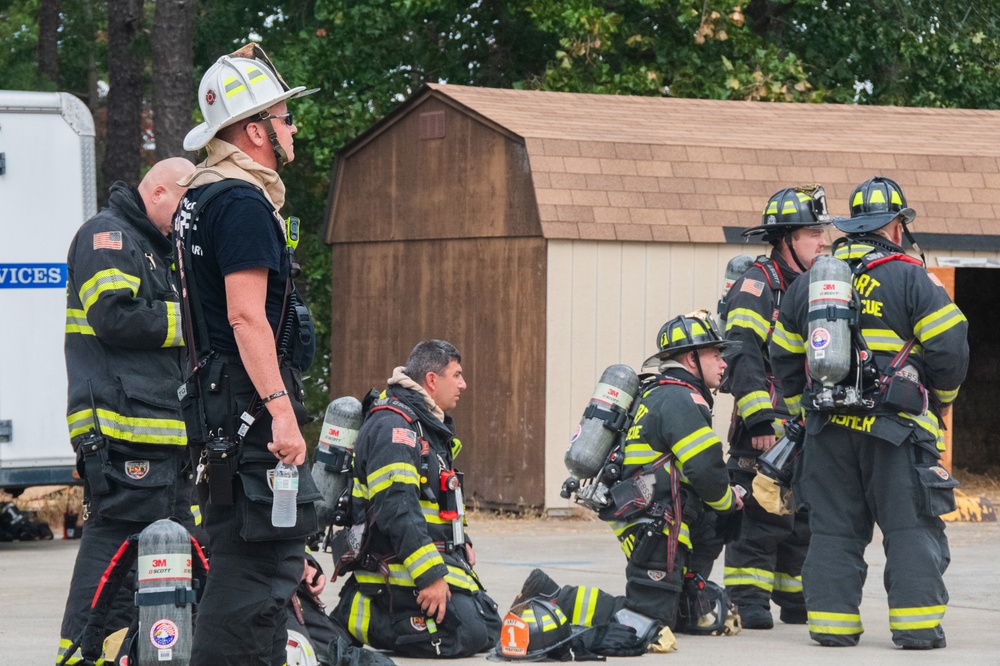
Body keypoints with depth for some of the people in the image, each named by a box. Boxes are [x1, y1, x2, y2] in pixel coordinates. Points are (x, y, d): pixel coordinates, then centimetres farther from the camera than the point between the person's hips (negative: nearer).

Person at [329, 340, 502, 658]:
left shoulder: (429, 426, 19)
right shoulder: (393, 426, -17)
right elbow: (397, 509, -26)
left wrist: (460, 543, 16)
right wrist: (430, 576, -28)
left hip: (440, 560, 11)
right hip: (400, 570, -11)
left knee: (489, 630, 5)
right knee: (468, 634, -21)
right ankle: (358, 618, -8)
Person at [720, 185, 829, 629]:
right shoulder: (756, 285, -9)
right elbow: (742, 356, -18)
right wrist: (760, 421, -24)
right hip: (766, 426, -8)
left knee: (806, 518, 10)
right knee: (760, 517, -9)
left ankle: (798, 600, 19)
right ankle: (747, 602, -4)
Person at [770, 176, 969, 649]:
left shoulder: (810, 281, 11)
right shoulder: (909, 278, -7)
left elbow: (783, 355, 17)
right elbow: (949, 345, -10)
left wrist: (805, 407, 28)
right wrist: (942, 398, 8)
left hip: (828, 428, 5)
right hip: (895, 426, -4)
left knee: (833, 527, 10)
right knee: (911, 526, 0)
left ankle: (831, 621, 7)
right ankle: (916, 623, -5)